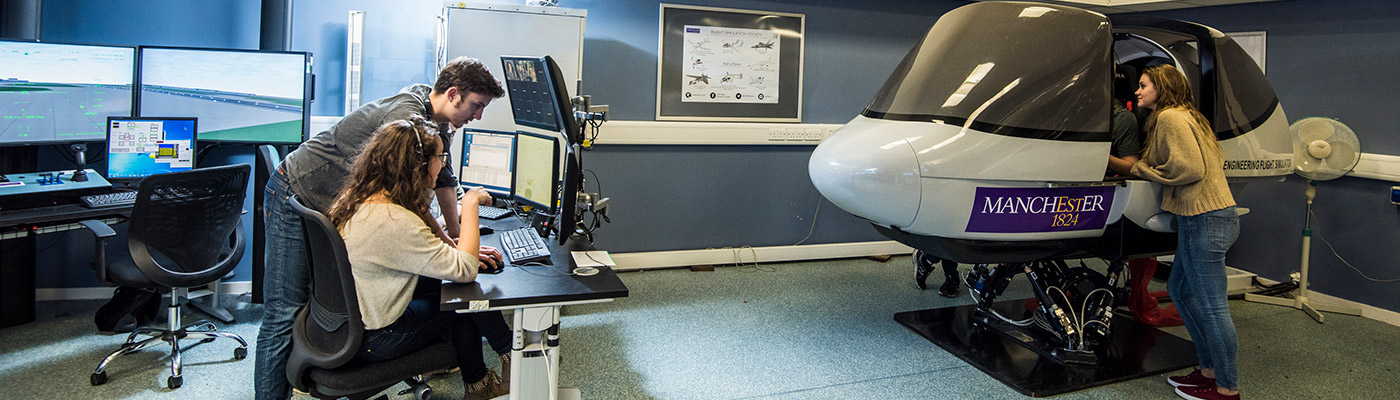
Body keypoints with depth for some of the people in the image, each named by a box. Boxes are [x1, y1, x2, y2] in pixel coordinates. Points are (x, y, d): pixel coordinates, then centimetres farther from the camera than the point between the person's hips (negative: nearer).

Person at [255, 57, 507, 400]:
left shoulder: (437, 122, 1)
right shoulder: (406, 117, -29)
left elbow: (443, 180, 9)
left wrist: (457, 234, 3)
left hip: (336, 205, 9)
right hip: (296, 199, -9)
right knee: (284, 315, -7)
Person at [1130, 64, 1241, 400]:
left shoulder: (1170, 117, -11)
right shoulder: (1186, 115, 20)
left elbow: (1190, 168, -20)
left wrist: (1143, 170, -6)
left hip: (1205, 221, -11)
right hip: (1204, 218, 11)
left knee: (1211, 305, -4)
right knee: (1181, 289, 19)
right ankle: (1210, 369, 28)